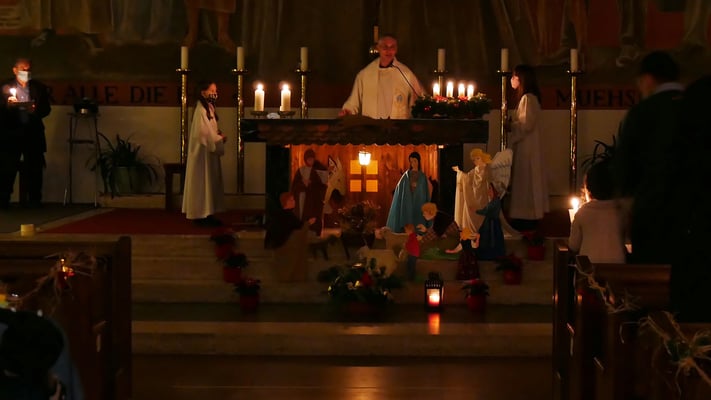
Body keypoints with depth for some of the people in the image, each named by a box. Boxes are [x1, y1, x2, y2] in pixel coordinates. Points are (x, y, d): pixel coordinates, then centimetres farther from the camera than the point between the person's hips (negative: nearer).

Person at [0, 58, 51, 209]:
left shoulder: (39, 87, 10)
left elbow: (46, 109, 7)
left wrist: (36, 110, -13)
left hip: (33, 133, 2)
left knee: (35, 168, 0)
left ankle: (34, 201, 4)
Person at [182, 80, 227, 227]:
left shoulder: (209, 108, 11)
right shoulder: (201, 111, -18)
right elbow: (204, 135, -22)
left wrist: (219, 134, -1)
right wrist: (220, 139, -12)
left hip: (210, 153, 9)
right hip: (203, 153, -9)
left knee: (210, 184, 11)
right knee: (202, 183, -4)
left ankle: (207, 214, 16)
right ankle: (200, 215, 1)